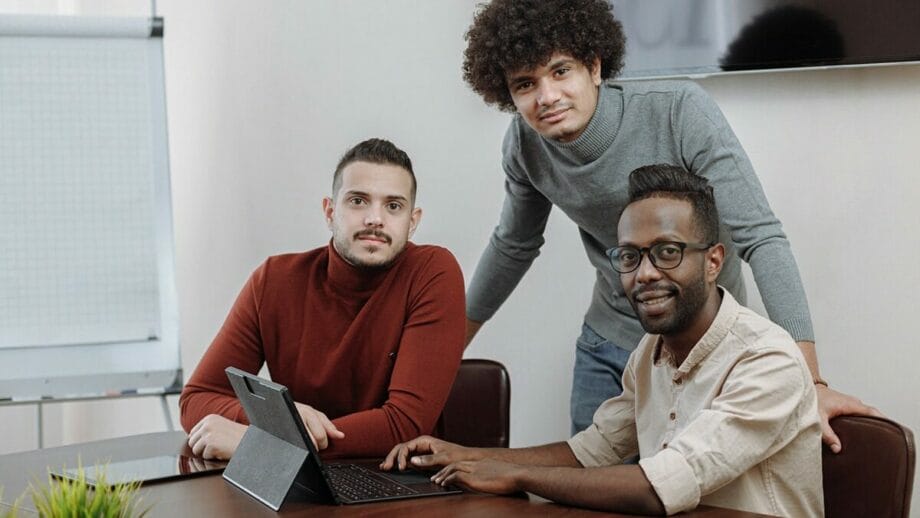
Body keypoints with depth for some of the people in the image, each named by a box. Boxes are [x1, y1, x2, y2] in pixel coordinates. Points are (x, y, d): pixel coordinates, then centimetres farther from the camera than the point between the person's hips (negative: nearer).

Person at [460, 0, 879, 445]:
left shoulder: (680, 112, -26)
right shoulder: (524, 144, -11)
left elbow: (761, 238, -29)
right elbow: (513, 247, 8)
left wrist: (812, 382, -35)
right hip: (605, 345, 4)